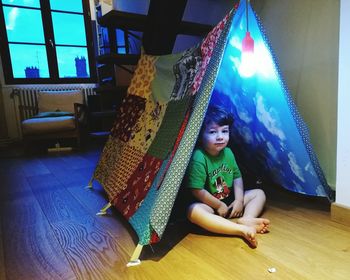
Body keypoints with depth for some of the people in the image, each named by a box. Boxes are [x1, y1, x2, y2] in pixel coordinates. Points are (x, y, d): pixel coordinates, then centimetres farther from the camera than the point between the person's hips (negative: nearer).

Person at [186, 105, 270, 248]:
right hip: (209, 204, -7)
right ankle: (241, 229, -38)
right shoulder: (198, 158, -23)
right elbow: (197, 190, -23)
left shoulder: (228, 152, -1)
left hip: (230, 201, 7)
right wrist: (218, 205, -14)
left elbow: (237, 177, 7)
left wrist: (239, 199, -6)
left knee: (259, 193, 4)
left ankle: (245, 220, -24)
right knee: (193, 211, -37)